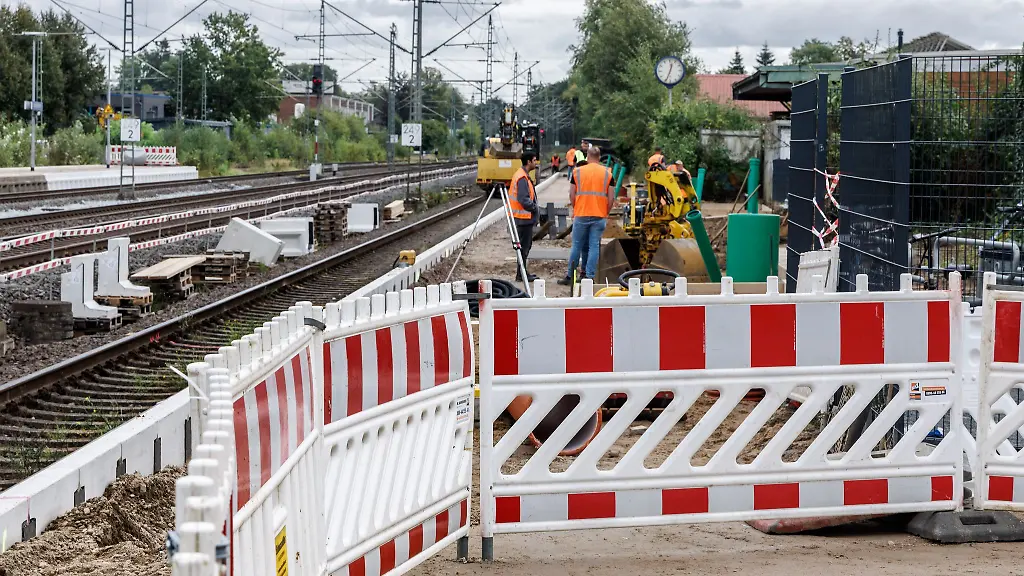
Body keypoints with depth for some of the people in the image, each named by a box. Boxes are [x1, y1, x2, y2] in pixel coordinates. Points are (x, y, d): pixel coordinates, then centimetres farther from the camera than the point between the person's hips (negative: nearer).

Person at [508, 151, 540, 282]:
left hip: (525, 216, 11)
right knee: (524, 246, -5)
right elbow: (523, 199, -25)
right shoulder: (522, 178, -19)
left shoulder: (522, 175, 14)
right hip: (524, 217, -11)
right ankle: (521, 275, 0)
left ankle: (523, 273, 22)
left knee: (526, 245, 16)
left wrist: (534, 208, 13)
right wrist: (535, 209, -13)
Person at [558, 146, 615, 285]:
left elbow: (572, 194, 2)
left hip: (581, 215, 0)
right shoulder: (607, 173, 2)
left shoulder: (578, 172, 1)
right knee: (594, 246, 3)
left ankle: (569, 276, 13)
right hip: (599, 216, 0)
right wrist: (606, 213, 13)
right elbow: (611, 197, 0)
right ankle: (590, 277, 0)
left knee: (577, 246, 8)